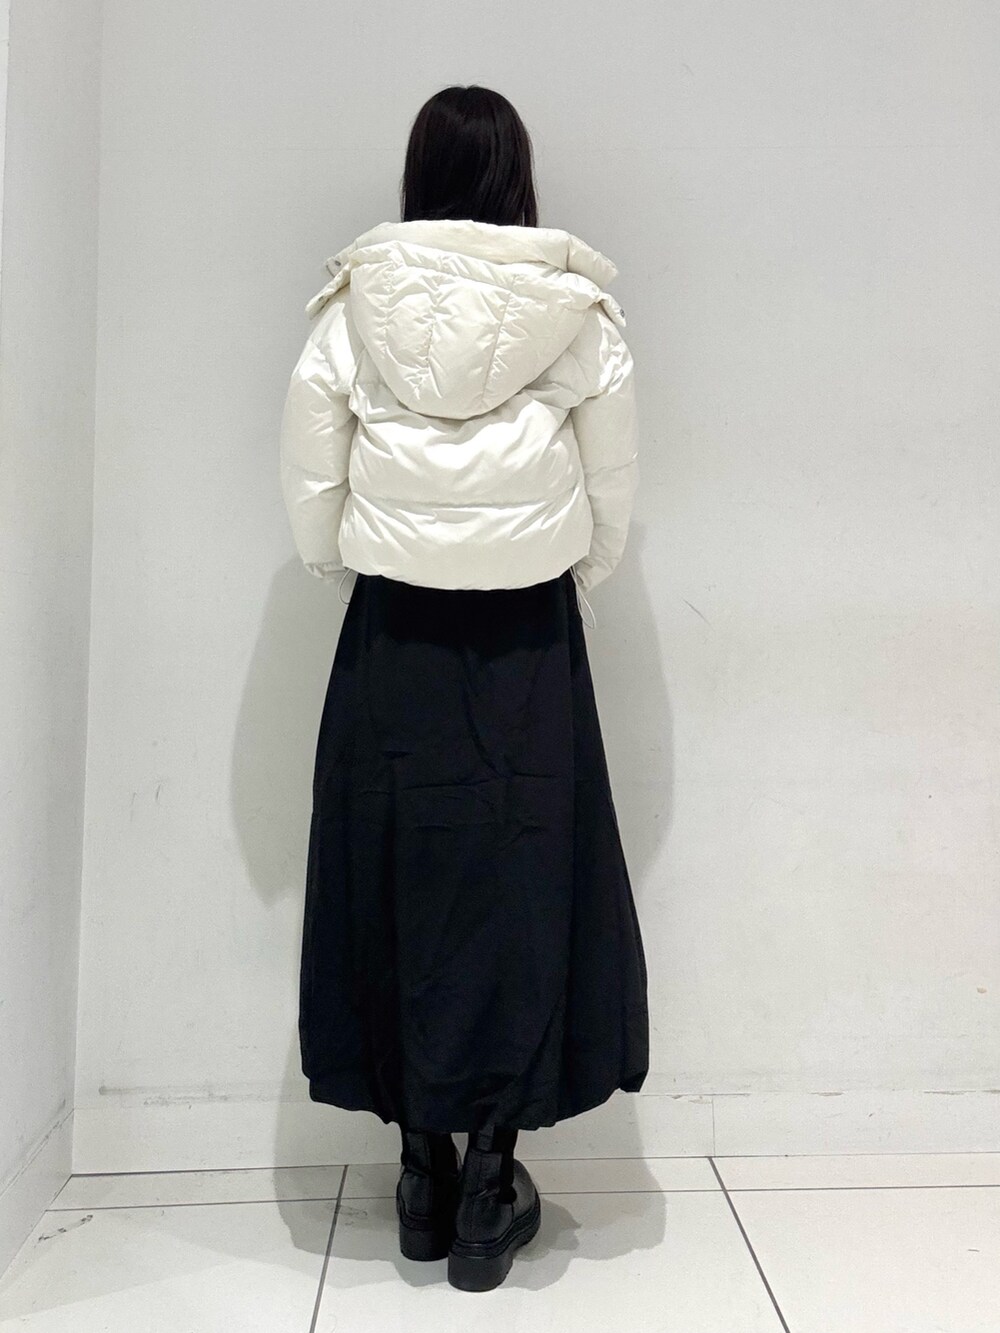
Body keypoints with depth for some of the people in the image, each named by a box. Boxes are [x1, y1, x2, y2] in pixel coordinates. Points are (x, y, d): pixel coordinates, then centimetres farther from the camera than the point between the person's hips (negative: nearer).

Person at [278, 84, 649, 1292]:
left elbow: (309, 472, 1)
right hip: (529, 643, -1)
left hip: (391, 641, 1)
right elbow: (614, 481, 1)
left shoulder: (354, 305, -1)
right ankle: (489, 1180, 14)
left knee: (395, 886, 10)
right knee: (523, 887, 7)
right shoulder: (576, 309, -3)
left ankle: (422, 1168, 21)